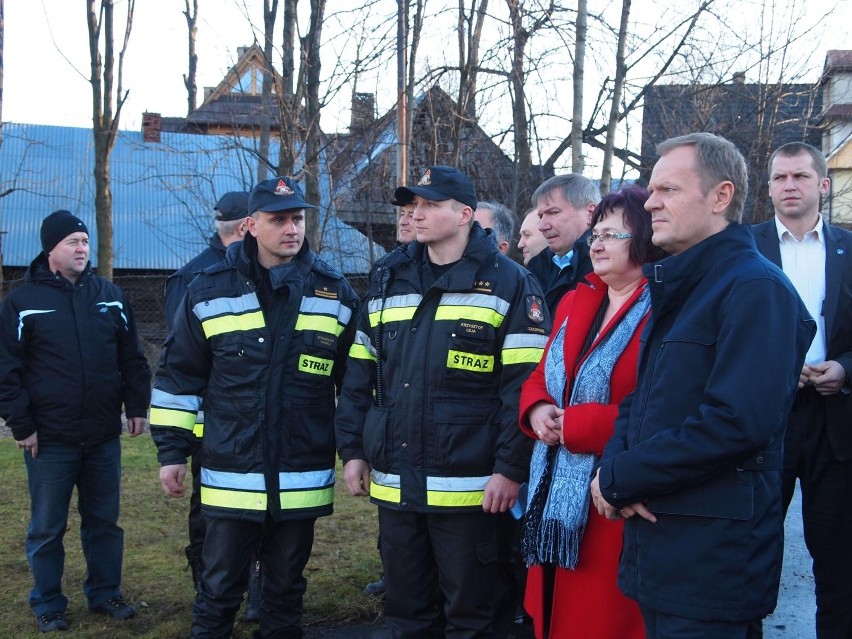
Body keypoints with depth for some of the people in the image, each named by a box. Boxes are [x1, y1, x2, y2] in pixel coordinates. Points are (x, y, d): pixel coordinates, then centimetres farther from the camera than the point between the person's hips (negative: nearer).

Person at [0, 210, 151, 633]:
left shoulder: (110, 296, 7)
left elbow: (132, 358, 10)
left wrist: (137, 407, 5)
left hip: (104, 437, 3)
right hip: (49, 439, -3)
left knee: (104, 521, 12)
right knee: (47, 527, 7)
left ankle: (105, 593, 26)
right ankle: (47, 605, 21)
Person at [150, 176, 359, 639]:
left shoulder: (335, 293, 1)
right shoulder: (208, 291, -3)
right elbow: (178, 376, 3)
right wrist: (172, 450, 2)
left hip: (304, 479, 1)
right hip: (230, 478, -1)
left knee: (286, 588, 16)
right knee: (218, 590, 9)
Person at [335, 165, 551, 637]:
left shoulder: (509, 283, -6)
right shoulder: (388, 280, 10)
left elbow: (526, 384, -10)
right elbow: (360, 375, 13)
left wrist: (511, 468, -14)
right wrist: (353, 450, 9)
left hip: (468, 485, -5)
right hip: (394, 482, 5)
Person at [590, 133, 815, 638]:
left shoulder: (757, 288, -15)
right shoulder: (676, 288, 15)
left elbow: (737, 424, -26)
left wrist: (620, 478, -18)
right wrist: (614, 463, -5)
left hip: (713, 557, -8)